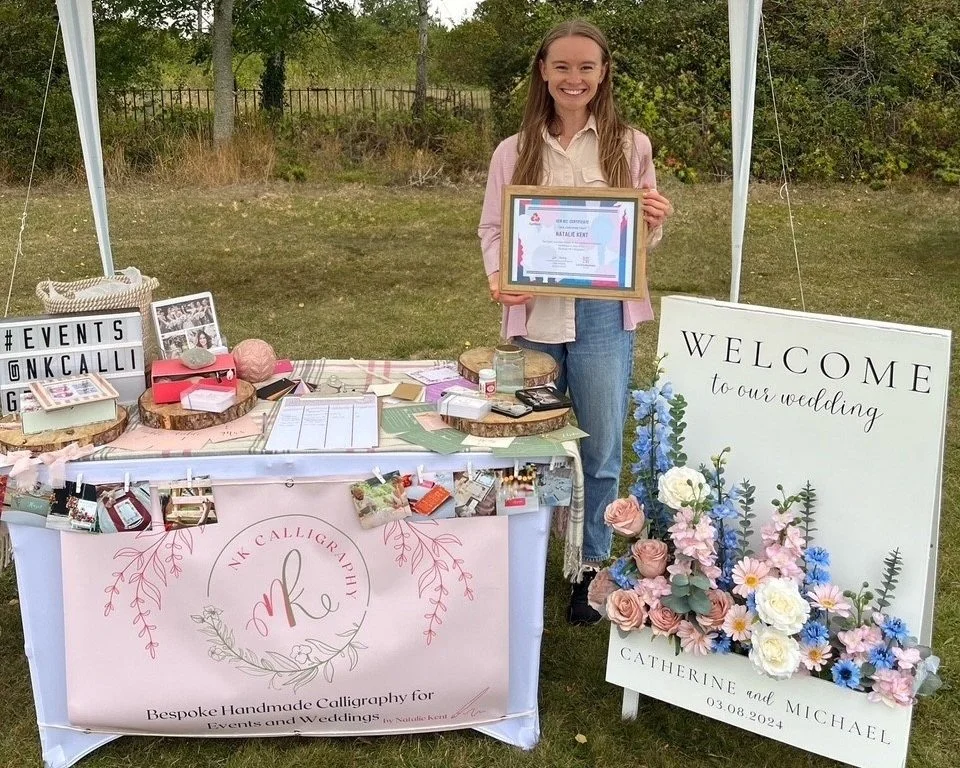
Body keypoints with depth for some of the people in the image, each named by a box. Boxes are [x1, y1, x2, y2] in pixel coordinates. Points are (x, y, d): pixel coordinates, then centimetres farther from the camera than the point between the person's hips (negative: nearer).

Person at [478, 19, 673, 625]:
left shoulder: (630, 145, 3)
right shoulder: (515, 151, 5)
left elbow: (642, 238, 9)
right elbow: (492, 229, 6)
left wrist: (656, 223, -14)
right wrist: (499, 275, -13)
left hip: (603, 317, -1)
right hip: (533, 315, 1)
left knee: (601, 449, 5)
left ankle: (592, 567, 23)